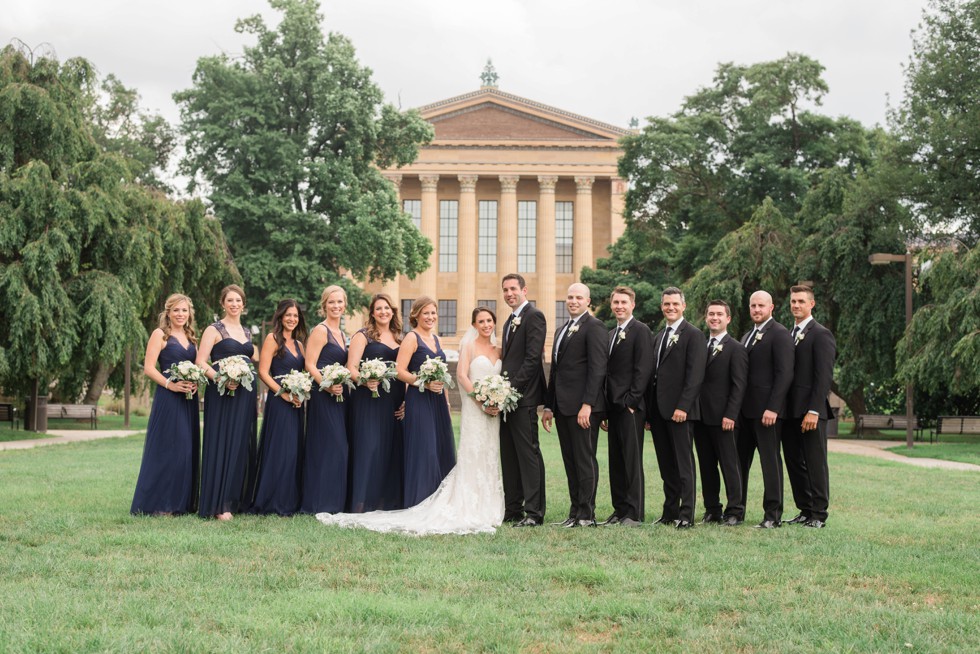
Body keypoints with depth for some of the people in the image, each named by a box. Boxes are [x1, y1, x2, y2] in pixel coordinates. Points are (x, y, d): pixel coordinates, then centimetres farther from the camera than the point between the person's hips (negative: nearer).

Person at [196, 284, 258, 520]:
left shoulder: (247, 332, 17)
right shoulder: (214, 330, -1)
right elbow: (201, 362, -9)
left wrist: (256, 400, 12)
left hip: (245, 394, 6)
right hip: (222, 393, -6)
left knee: (243, 445, 7)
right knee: (222, 445, -7)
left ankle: (237, 499, 16)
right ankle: (219, 504, -4)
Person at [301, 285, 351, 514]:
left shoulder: (341, 334, 18)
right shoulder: (320, 331, -8)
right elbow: (310, 364, -14)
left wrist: (345, 386, 9)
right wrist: (327, 385, -24)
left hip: (339, 396, 9)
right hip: (323, 397, -9)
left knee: (338, 449, 9)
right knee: (327, 448, -8)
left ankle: (335, 502, 14)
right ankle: (320, 503, -2)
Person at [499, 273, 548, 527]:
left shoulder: (534, 316, -8)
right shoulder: (510, 321, 21)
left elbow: (532, 358, -16)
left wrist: (512, 388, -18)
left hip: (524, 396, -9)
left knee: (529, 453, -8)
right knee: (508, 456, 10)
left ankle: (534, 512, -6)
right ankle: (513, 509, 15)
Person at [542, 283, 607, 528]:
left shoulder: (594, 326, -7)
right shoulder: (562, 330, 21)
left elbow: (597, 368, -15)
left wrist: (587, 404, -20)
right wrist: (549, 406, 18)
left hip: (583, 406, -9)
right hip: (563, 406, 9)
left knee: (585, 460, -5)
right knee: (570, 462, 9)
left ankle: (587, 515, 0)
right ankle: (574, 512, 14)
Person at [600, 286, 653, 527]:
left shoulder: (641, 331, -6)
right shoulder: (610, 334, 19)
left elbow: (643, 369, -13)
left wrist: (630, 401, -17)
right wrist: (605, 408, 12)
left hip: (630, 407, -8)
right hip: (613, 406, 8)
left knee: (632, 459, -5)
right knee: (616, 460, 10)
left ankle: (635, 513, -2)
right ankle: (620, 509, 16)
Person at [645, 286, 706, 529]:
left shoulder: (693, 334, -4)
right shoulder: (658, 336, 19)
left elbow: (695, 375, -12)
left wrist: (683, 406, -19)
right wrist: (649, 410, 13)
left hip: (678, 410, -7)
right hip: (658, 409, 7)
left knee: (684, 463, -5)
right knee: (666, 465, 9)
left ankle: (686, 515, -4)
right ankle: (670, 512, 14)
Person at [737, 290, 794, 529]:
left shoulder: (779, 334, -7)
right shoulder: (747, 337, 21)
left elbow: (785, 373, -14)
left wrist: (772, 408, -20)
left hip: (767, 409, -8)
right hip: (746, 409, 8)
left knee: (770, 459, -4)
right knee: (740, 459, 9)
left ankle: (773, 515, 1)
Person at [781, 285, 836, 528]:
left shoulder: (821, 335, -6)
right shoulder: (788, 336, 18)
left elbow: (824, 376, -13)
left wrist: (813, 410, -18)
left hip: (810, 411, -8)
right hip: (790, 412, 8)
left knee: (815, 463, -3)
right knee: (794, 462, 9)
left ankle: (819, 515, 3)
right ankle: (805, 510, 16)